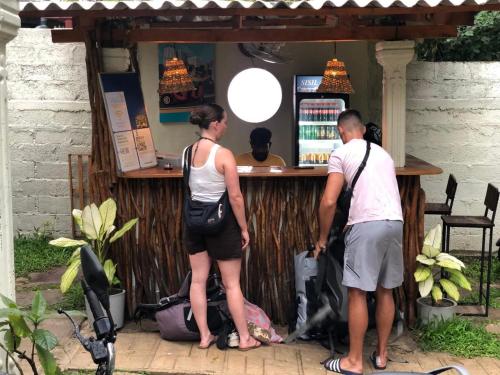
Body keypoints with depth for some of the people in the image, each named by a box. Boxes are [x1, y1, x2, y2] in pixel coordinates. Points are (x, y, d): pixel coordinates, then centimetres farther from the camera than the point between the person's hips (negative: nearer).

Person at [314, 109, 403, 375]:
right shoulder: (382, 153, 24)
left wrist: (322, 238, 8)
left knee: (358, 293, 2)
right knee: (385, 291, 16)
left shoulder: (341, 154, 4)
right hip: (395, 223, 7)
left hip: (367, 225, -6)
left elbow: (328, 202, -4)